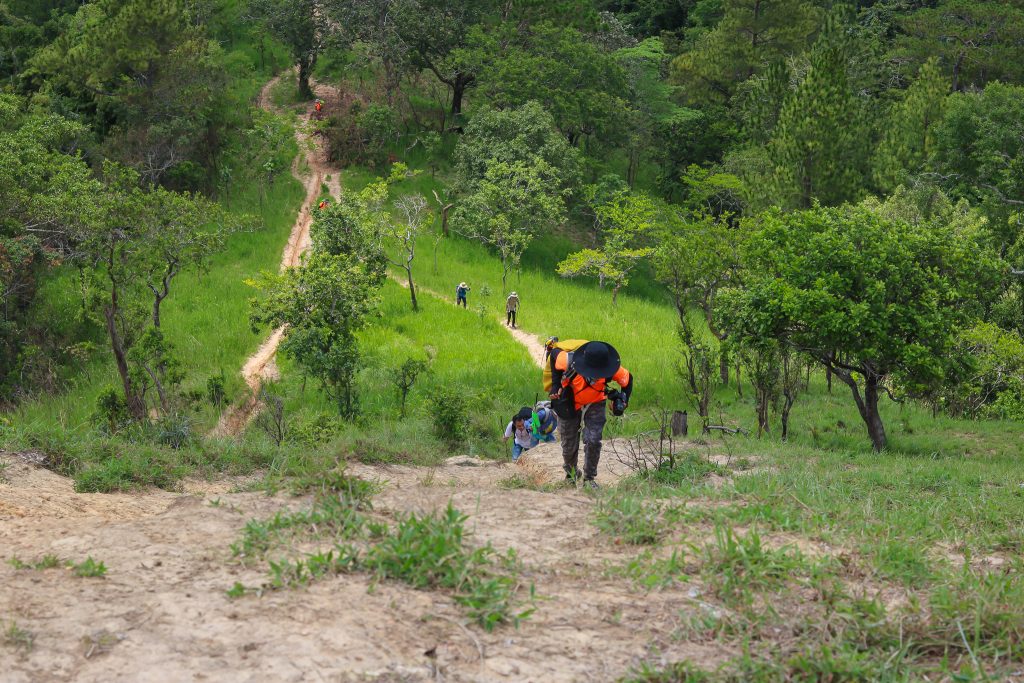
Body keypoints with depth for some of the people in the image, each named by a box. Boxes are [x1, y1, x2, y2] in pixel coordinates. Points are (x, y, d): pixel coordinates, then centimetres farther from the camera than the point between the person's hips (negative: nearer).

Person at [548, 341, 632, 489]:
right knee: (569, 444, 9)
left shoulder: (612, 369, -30)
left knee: (593, 441, -16)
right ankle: (571, 473, 39)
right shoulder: (569, 361, -36)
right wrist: (556, 385, -12)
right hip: (569, 405, 0)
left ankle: (589, 478, 3)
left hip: (595, 404, 0)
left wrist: (623, 401, -14)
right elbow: (554, 353, -12)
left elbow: (628, 379, -7)